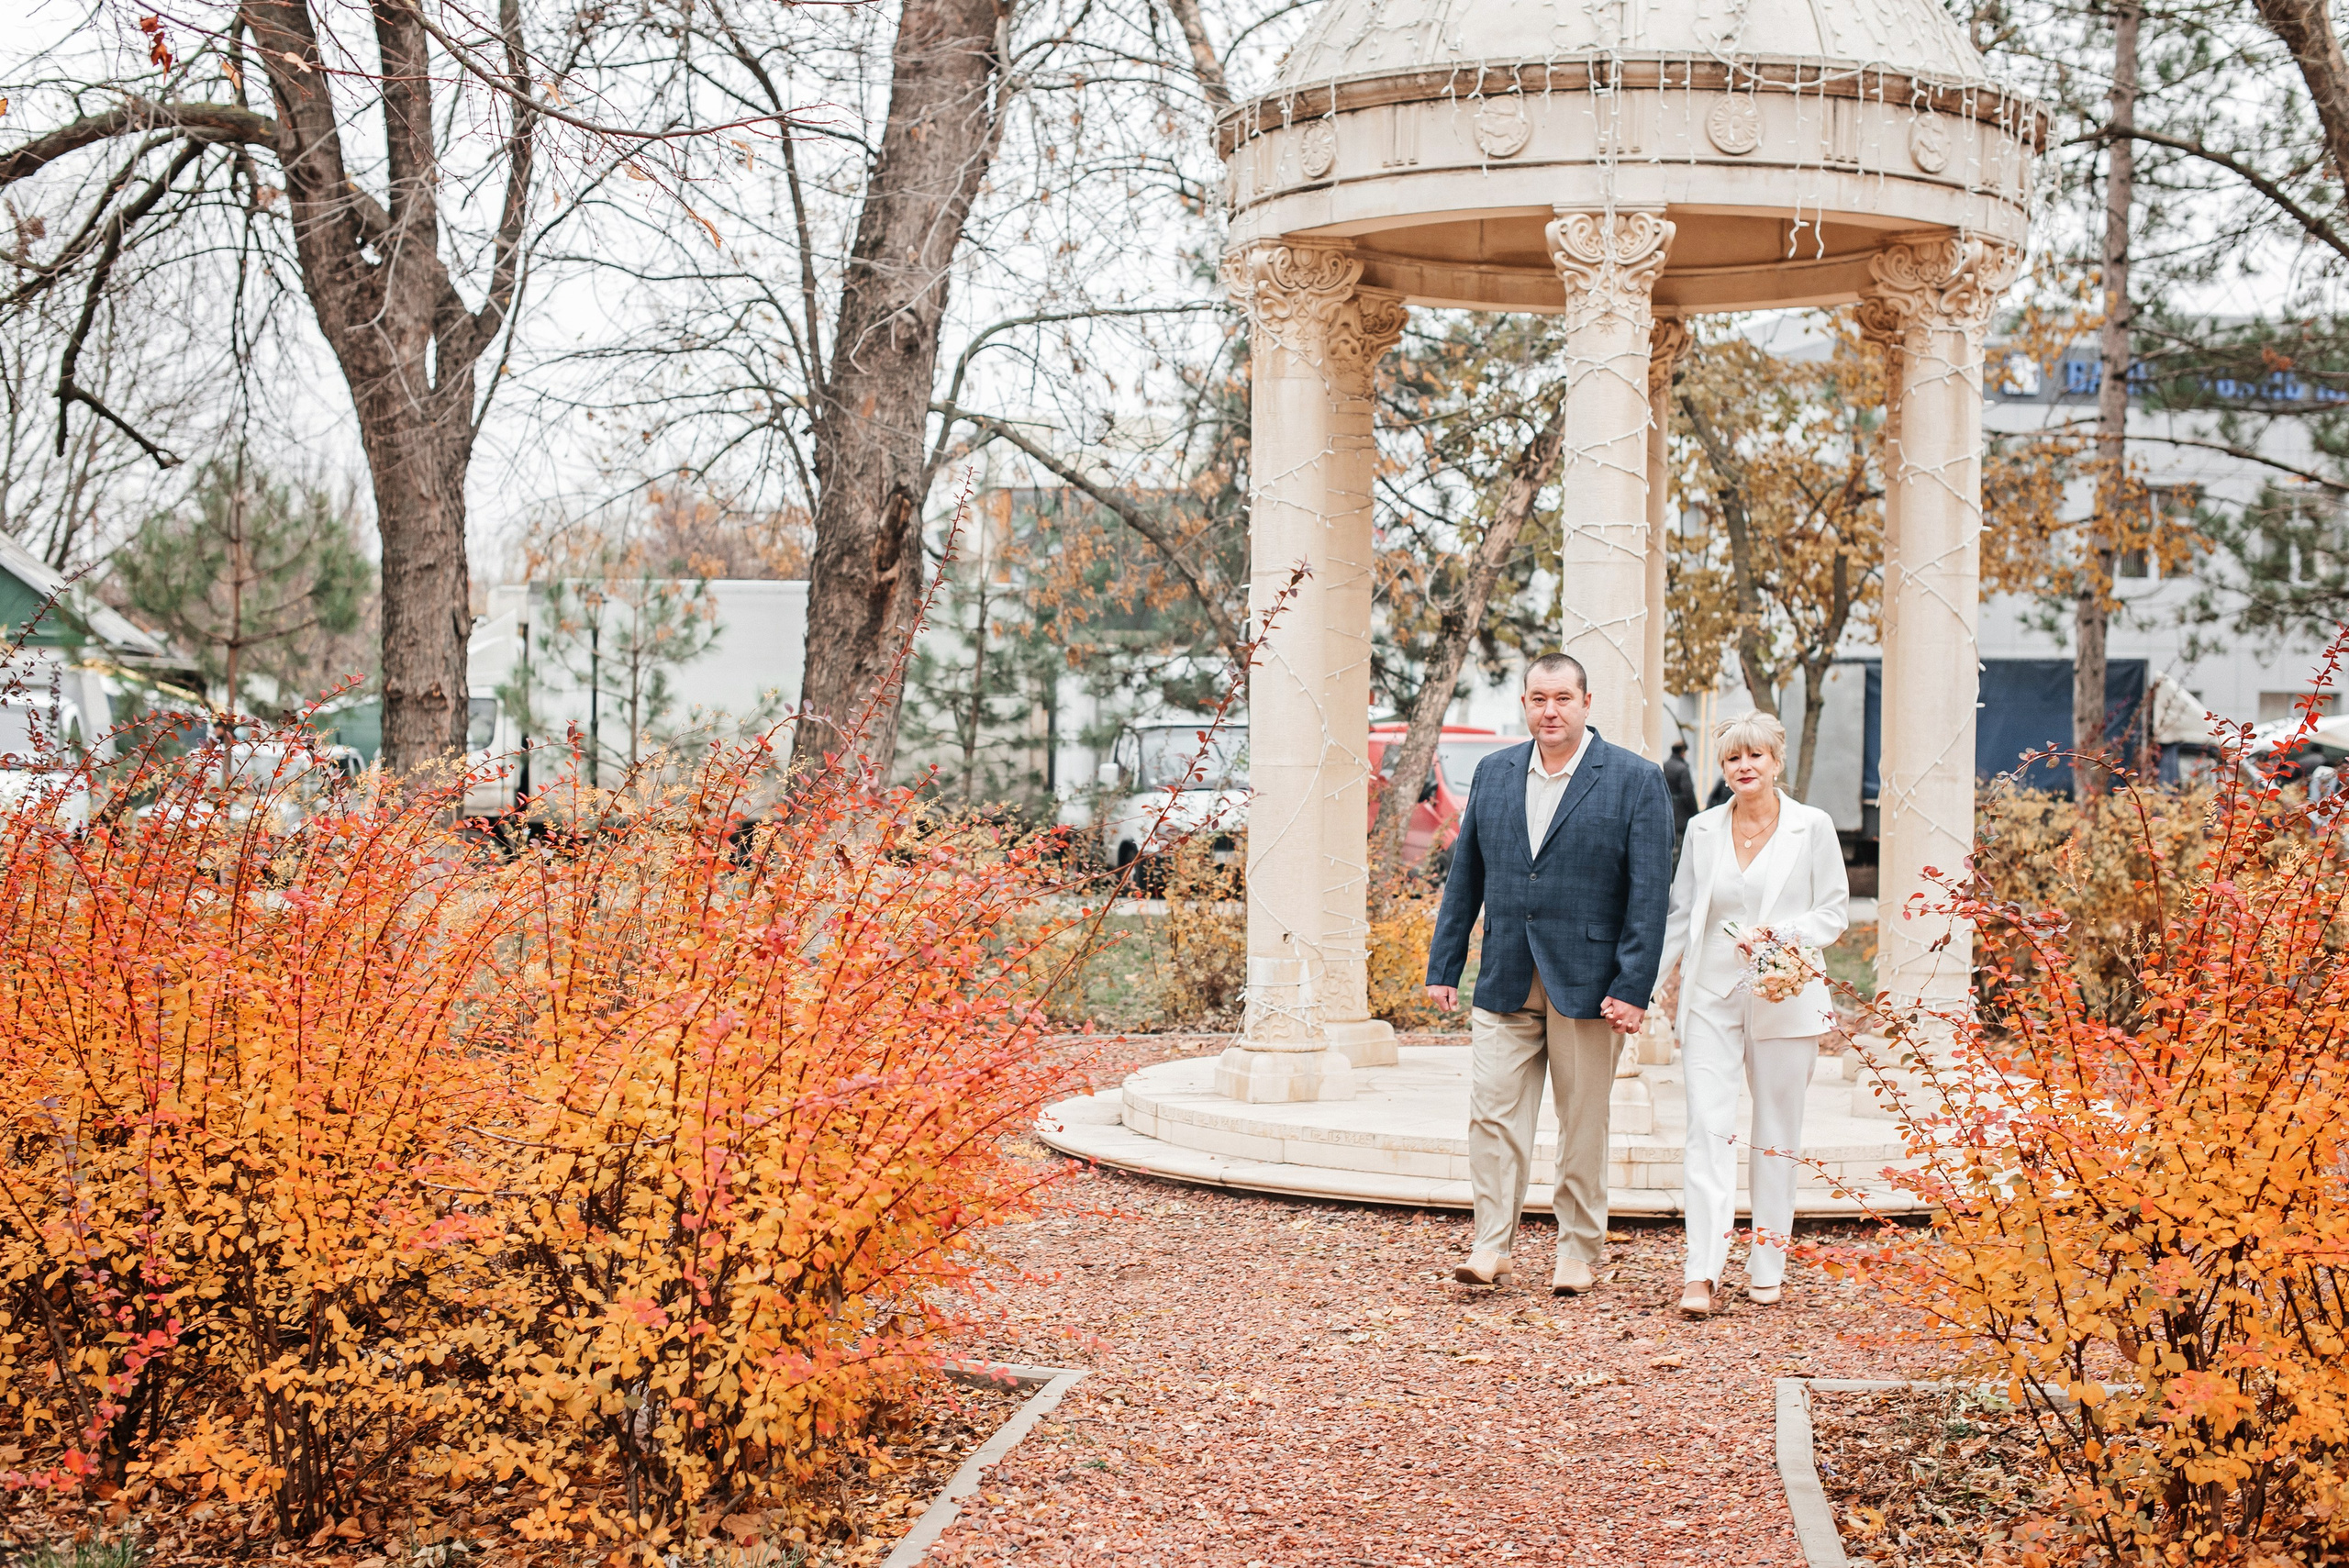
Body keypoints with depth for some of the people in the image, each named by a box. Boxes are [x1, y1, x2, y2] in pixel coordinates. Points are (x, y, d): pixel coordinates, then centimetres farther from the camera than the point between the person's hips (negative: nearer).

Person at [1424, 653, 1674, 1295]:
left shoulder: (1636, 780, -3)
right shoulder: (1493, 774, 10)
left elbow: (1649, 893, -7)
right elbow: (1465, 877, 13)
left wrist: (1633, 988, -14)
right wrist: (1443, 966, 8)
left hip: (1587, 986, -3)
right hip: (1505, 982, 3)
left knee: (1583, 1126, 7)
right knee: (1493, 1113, -2)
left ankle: (1578, 1255, 17)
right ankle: (1491, 1248, 5)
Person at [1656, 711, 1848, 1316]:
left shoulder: (1812, 827, 1)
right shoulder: (1703, 829, 9)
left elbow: (1835, 910, 2)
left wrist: (1784, 934, -14)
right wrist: (1670, 978, 12)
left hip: (1785, 996, -1)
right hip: (1711, 996, 1)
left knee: (1777, 1135, 6)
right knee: (1708, 1130, -10)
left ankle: (1766, 1267, 18)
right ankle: (1703, 1274, -15)